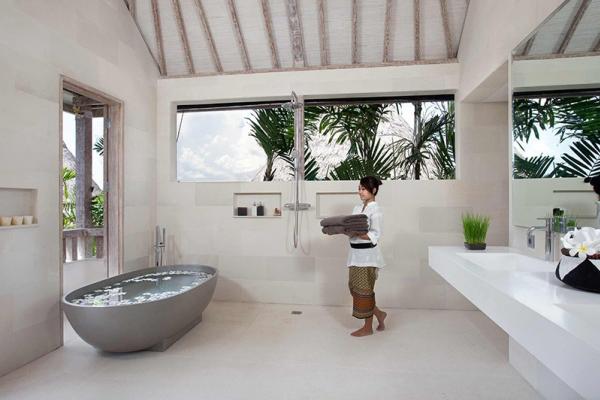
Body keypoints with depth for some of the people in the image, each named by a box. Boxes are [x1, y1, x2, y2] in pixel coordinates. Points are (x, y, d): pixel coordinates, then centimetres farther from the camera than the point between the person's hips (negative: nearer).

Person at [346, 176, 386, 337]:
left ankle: (368, 327, 20)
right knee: (354, 287, 13)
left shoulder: (376, 210, -12)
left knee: (364, 290, 2)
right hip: (355, 253, 8)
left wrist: (356, 233, -27)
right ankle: (379, 314, 32)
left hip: (368, 254, -8)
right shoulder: (357, 208, 12)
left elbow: (375, 235, -18)